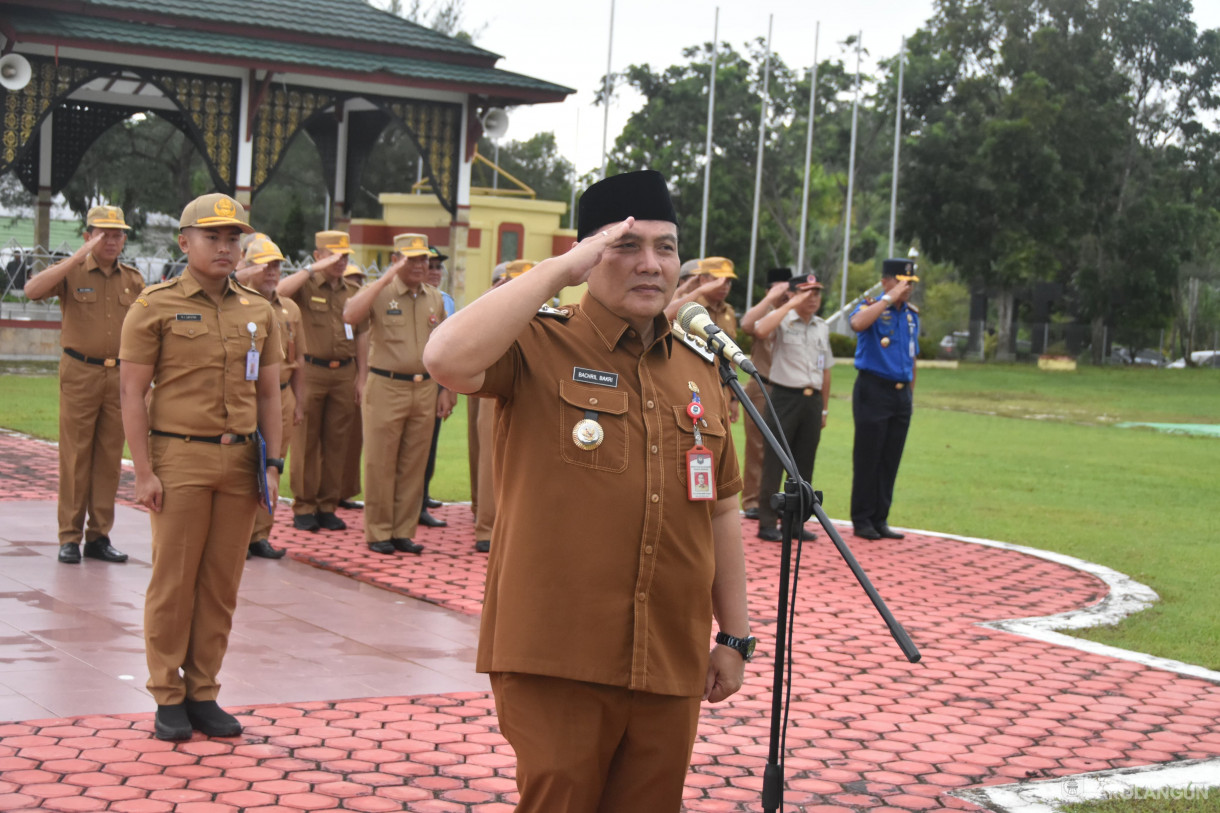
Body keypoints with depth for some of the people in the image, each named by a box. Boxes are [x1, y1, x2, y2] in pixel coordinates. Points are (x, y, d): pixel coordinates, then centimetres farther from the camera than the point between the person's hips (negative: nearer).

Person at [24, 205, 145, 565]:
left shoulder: (133, 280, 10)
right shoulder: (73, 273, -1)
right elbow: (32, 289, -21)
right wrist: (79, 257, -22)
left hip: (120, 375, 3)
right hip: (80, 373, -3)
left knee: (110, 458, 5)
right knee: (75, 456, -2)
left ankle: (99, 535, 12)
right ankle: (69, 537, 4)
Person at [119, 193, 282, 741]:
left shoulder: (258, 312, 12)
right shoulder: (155, 307, -1)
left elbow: (269, 393, 15)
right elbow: (132, 392, -4)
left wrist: (273, 464, 7)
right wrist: (144, 472, -10)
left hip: (240, 460, 4)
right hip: (180, 457, -4)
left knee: (222, 583, 6)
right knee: (173, 583, 0)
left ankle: (203, 693, 16)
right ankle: (168, 698, 11)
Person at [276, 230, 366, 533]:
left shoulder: (354, 291, 14)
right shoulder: (306, 286, 1)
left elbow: (362, 336, 15)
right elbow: (280, 290, -22)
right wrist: (315, 269, -18)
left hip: (344, 374, 4)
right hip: (311, 371, -4)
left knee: (336, 443, 5)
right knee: (306, 442, 0)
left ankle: (328, 507, 13)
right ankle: (304, 508, 6)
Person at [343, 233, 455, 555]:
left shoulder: (435, 299, 12)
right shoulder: (380, 293, -3)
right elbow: (350, 315, -23)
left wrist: (446, 390, 12)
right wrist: (386, 278, -21)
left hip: (425, 389, 4)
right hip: (386, 387, -4)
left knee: (413, 465, 8)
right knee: (380, 463, 0)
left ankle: (404, 531, 16)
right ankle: (378, 532, 9)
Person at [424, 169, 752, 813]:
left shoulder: (698, 371, 13)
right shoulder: (538, 348, -4)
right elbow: (447, 357, -26)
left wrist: (735, 636, 16)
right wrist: (559, 271, -19)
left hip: (671, 667, 5)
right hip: (556, 663, -5)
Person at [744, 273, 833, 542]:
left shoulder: (822, 327, 14)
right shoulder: (781, 320, -3)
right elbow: (760, 330, -28)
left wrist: (824, 408, 17)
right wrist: (790, 304, -22)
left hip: (812, 399, 6)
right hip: (785, 397, -5)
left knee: (804, 466, 8)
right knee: (774, 463, -3)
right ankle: (767, 523, 1)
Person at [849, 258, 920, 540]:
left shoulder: (912, 314, 13)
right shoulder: (871, 308, -7)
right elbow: (857, 324, -32)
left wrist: (911, 394, 16)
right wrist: (889, 298, -26)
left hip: (902, 393, 6)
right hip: (874, 389, -6)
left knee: (891, 461, 8)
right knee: (868, 458, -2)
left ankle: (880, 519, 15)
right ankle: (862, 520, 6)